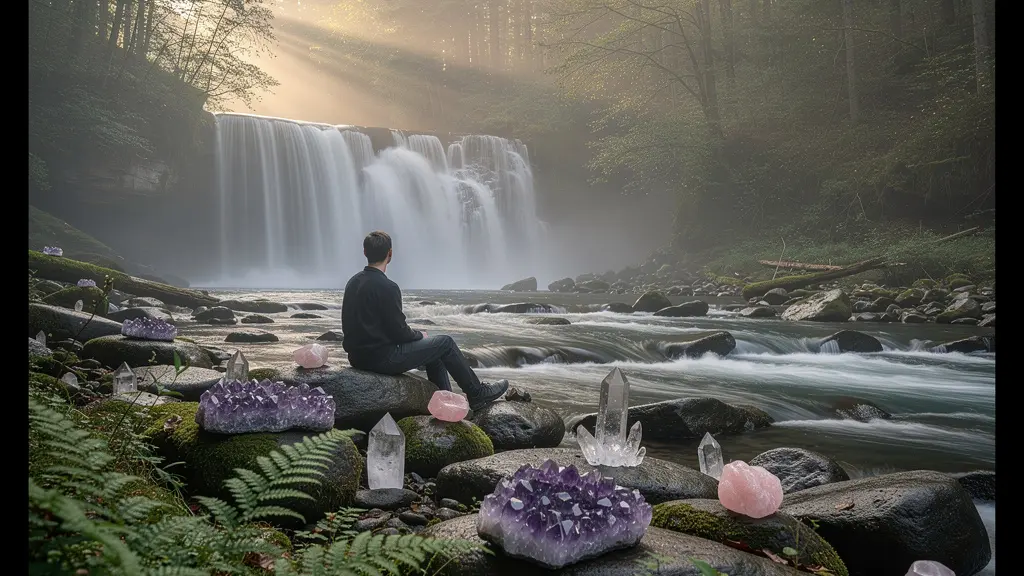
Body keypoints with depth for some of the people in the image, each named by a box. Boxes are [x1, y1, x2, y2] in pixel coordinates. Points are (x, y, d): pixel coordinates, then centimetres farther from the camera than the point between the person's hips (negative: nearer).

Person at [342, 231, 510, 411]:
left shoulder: (353, 283, 7)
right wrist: (420, 335, 5)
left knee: (433, 346, 23)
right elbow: (399, 332, -17)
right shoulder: (387, 287, -20)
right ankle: (478, 394, 18)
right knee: (445, 343, 5)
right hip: (382, 359, -9)